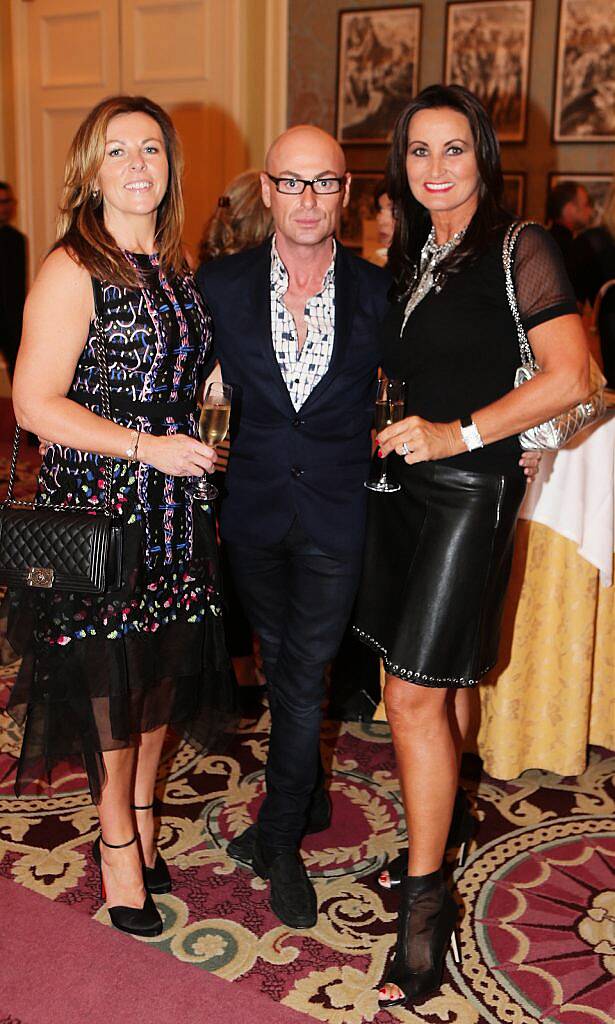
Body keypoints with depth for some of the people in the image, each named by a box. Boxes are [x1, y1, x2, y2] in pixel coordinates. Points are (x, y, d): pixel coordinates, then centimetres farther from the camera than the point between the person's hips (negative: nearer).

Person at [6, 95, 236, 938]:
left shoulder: (174, 264, 10)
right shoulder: (73, 269, -12)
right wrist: (147, 446, -19)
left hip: (173, 501, 7)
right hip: (98, 502, -6)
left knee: (165, 666, 14)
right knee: (109, 675, 5)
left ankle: (143, 812, 35)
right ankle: (118, 839, 25)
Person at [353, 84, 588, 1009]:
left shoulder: (518, 250, -7)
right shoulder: (408, 258, 13)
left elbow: (570, 378, -14)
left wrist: (460, 433, -19)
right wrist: (394, 429, 5)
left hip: (472, 486, -6)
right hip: (404, 481, 7)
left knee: (416, 690, -8)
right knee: (443, 680, 15)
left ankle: (424, 898, 4)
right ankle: (442, 820, 31)